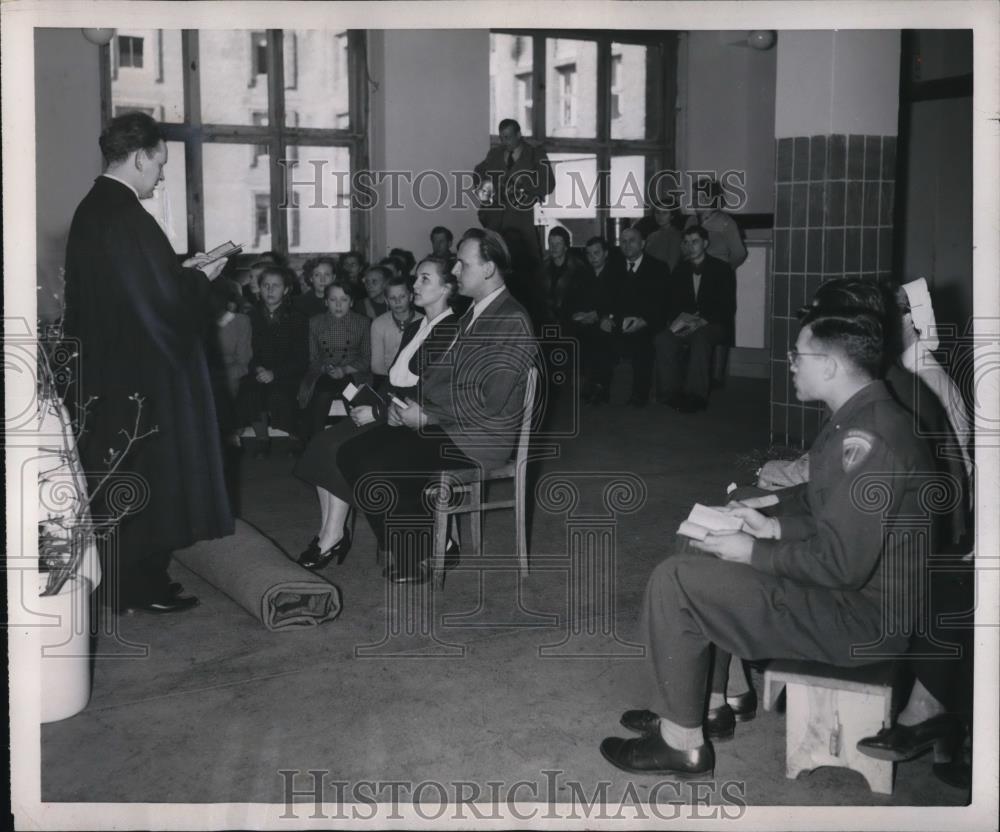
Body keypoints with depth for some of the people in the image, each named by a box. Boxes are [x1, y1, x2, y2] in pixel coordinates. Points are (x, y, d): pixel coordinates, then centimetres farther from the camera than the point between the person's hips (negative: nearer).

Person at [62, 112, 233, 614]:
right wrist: (200, 278, -5)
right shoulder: (125, 216, -21)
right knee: (149, 476, 2)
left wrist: (182, 271, 13)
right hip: (141, 373, -10)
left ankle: (129, 576, 27)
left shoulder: (90, 210, 9)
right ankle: (141, 585, 12)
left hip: (105, 369, 10)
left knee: (121, 478, 16)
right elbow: (160, 301, -22)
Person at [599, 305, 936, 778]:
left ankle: (683, 742, 1)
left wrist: (754, 553, -15)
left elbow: (841, 564, -28)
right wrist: (772, 525, 5)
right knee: (700, 559, 18)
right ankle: (710, 700, 22)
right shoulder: (860, 418, 7)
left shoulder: (867, 437, -26)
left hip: (866, 618, -11)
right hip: (856, 584, 11)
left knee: (674, 580, -13)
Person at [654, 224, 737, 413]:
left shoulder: (722, 269, 2)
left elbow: (728, 307, -6)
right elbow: (672, 304, 14)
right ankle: (671, 393, -26)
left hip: (714, 325, -4)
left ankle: (695, 396, -36)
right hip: (684, 325, 4)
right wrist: (676, 320, -9)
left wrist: (702, 322, -20)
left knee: (700, 338, -38)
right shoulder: (680, 271, 16)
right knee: (663, 339, -28)